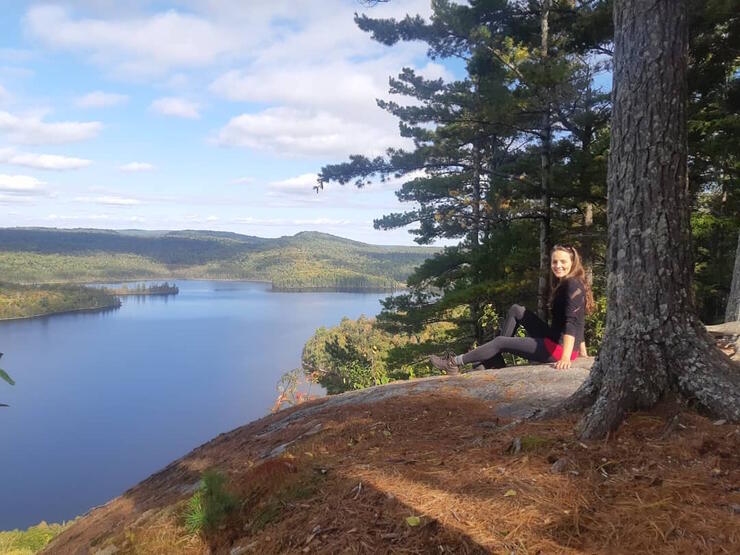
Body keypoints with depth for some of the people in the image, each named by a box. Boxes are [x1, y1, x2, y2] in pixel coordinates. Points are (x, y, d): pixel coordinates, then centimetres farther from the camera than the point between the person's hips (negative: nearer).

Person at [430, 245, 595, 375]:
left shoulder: (573, 285, -17)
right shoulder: (563, 284, 12)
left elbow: (572, 323, -27)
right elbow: (579, 323, 17)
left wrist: (566, 357, -34)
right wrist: (583, 354, 19)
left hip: (560, 348, -9)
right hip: (555, 339, 9)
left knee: (501, 342, -3)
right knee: (516, 310, 11)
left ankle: (455, 363, 10)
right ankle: (495, 362, 7)